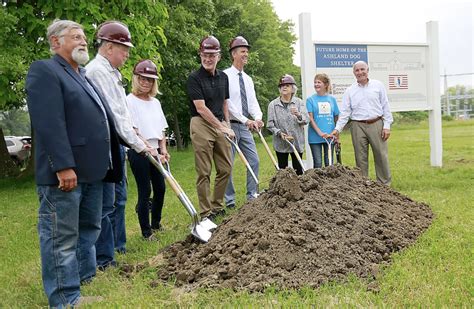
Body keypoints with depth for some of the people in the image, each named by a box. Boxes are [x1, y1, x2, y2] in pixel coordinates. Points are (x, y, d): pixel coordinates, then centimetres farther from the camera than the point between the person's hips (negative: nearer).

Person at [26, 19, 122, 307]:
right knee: (62, 237, 0)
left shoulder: (84, 76, 21)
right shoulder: (44, 70, -8)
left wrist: (108, 163, 19)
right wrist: (64, 166, -24)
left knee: (89, 231, 17)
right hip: (64, 172, -9)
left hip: (91, 170, 10)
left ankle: (87, 283, 31)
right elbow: (49, 123, -19)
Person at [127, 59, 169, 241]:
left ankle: (155, 224, 31)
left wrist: (163, 150, 1)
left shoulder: (155, 102, 11)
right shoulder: (130, 101, -10)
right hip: (138, 152, -7)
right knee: (145, 191, -1)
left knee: (160, 188, 11)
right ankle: (146, 231, 11)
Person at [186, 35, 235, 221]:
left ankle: (217, 206, 24)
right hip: (201, 125, -6)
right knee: (204, 172, -3)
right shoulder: (194, 78, -10)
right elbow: (201, 108, -16)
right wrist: (222, 127, -18)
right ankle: (206, 213, 5)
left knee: (225, 169, 9)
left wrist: (227, 124, 14)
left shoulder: (223, 77, 10)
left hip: (220, 125, 7)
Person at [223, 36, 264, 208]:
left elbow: (253, 102, 7)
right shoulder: (225, 76, -9)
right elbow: (227, 103, -17)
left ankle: (252, 196, 17)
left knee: (254, 161, 7)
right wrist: (246, 120, -22)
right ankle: (229, 200, 9)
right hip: (230, 125, -7)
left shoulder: (248, 79, 13)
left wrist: (258, 118, -14)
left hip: (245, 127, 7)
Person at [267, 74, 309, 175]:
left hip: (297, 142, 0)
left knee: (298, 170, 6)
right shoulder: (273, 104, 1)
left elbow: (306, 120, -8)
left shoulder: (299, 102, 3)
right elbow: (270, 124, -2)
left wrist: (299, 115, -28)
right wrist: (279, 132, -18)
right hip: (280, 143, 0)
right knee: (282, 169, 6)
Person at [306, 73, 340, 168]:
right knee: (318, 163, 1)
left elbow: (336, 118, 12)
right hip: (315, 136, -2)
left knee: (329, 163, 9)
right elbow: (310, 119, -8)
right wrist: (320, 133, -17)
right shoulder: (310, 100, -1)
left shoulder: (332, 99, 7)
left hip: (330, 136, 2)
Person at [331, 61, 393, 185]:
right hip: (358, 126, 1)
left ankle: (385, 184, 11)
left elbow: (385, 107, 6)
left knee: (381, 155, 0)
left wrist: (387, 126, -1)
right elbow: (345, 112, 4)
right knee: (361, 158, 5)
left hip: (376, 124, -1)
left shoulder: (378, 85, 6)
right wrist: (337, 129, -7)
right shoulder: (350, 91, 7)